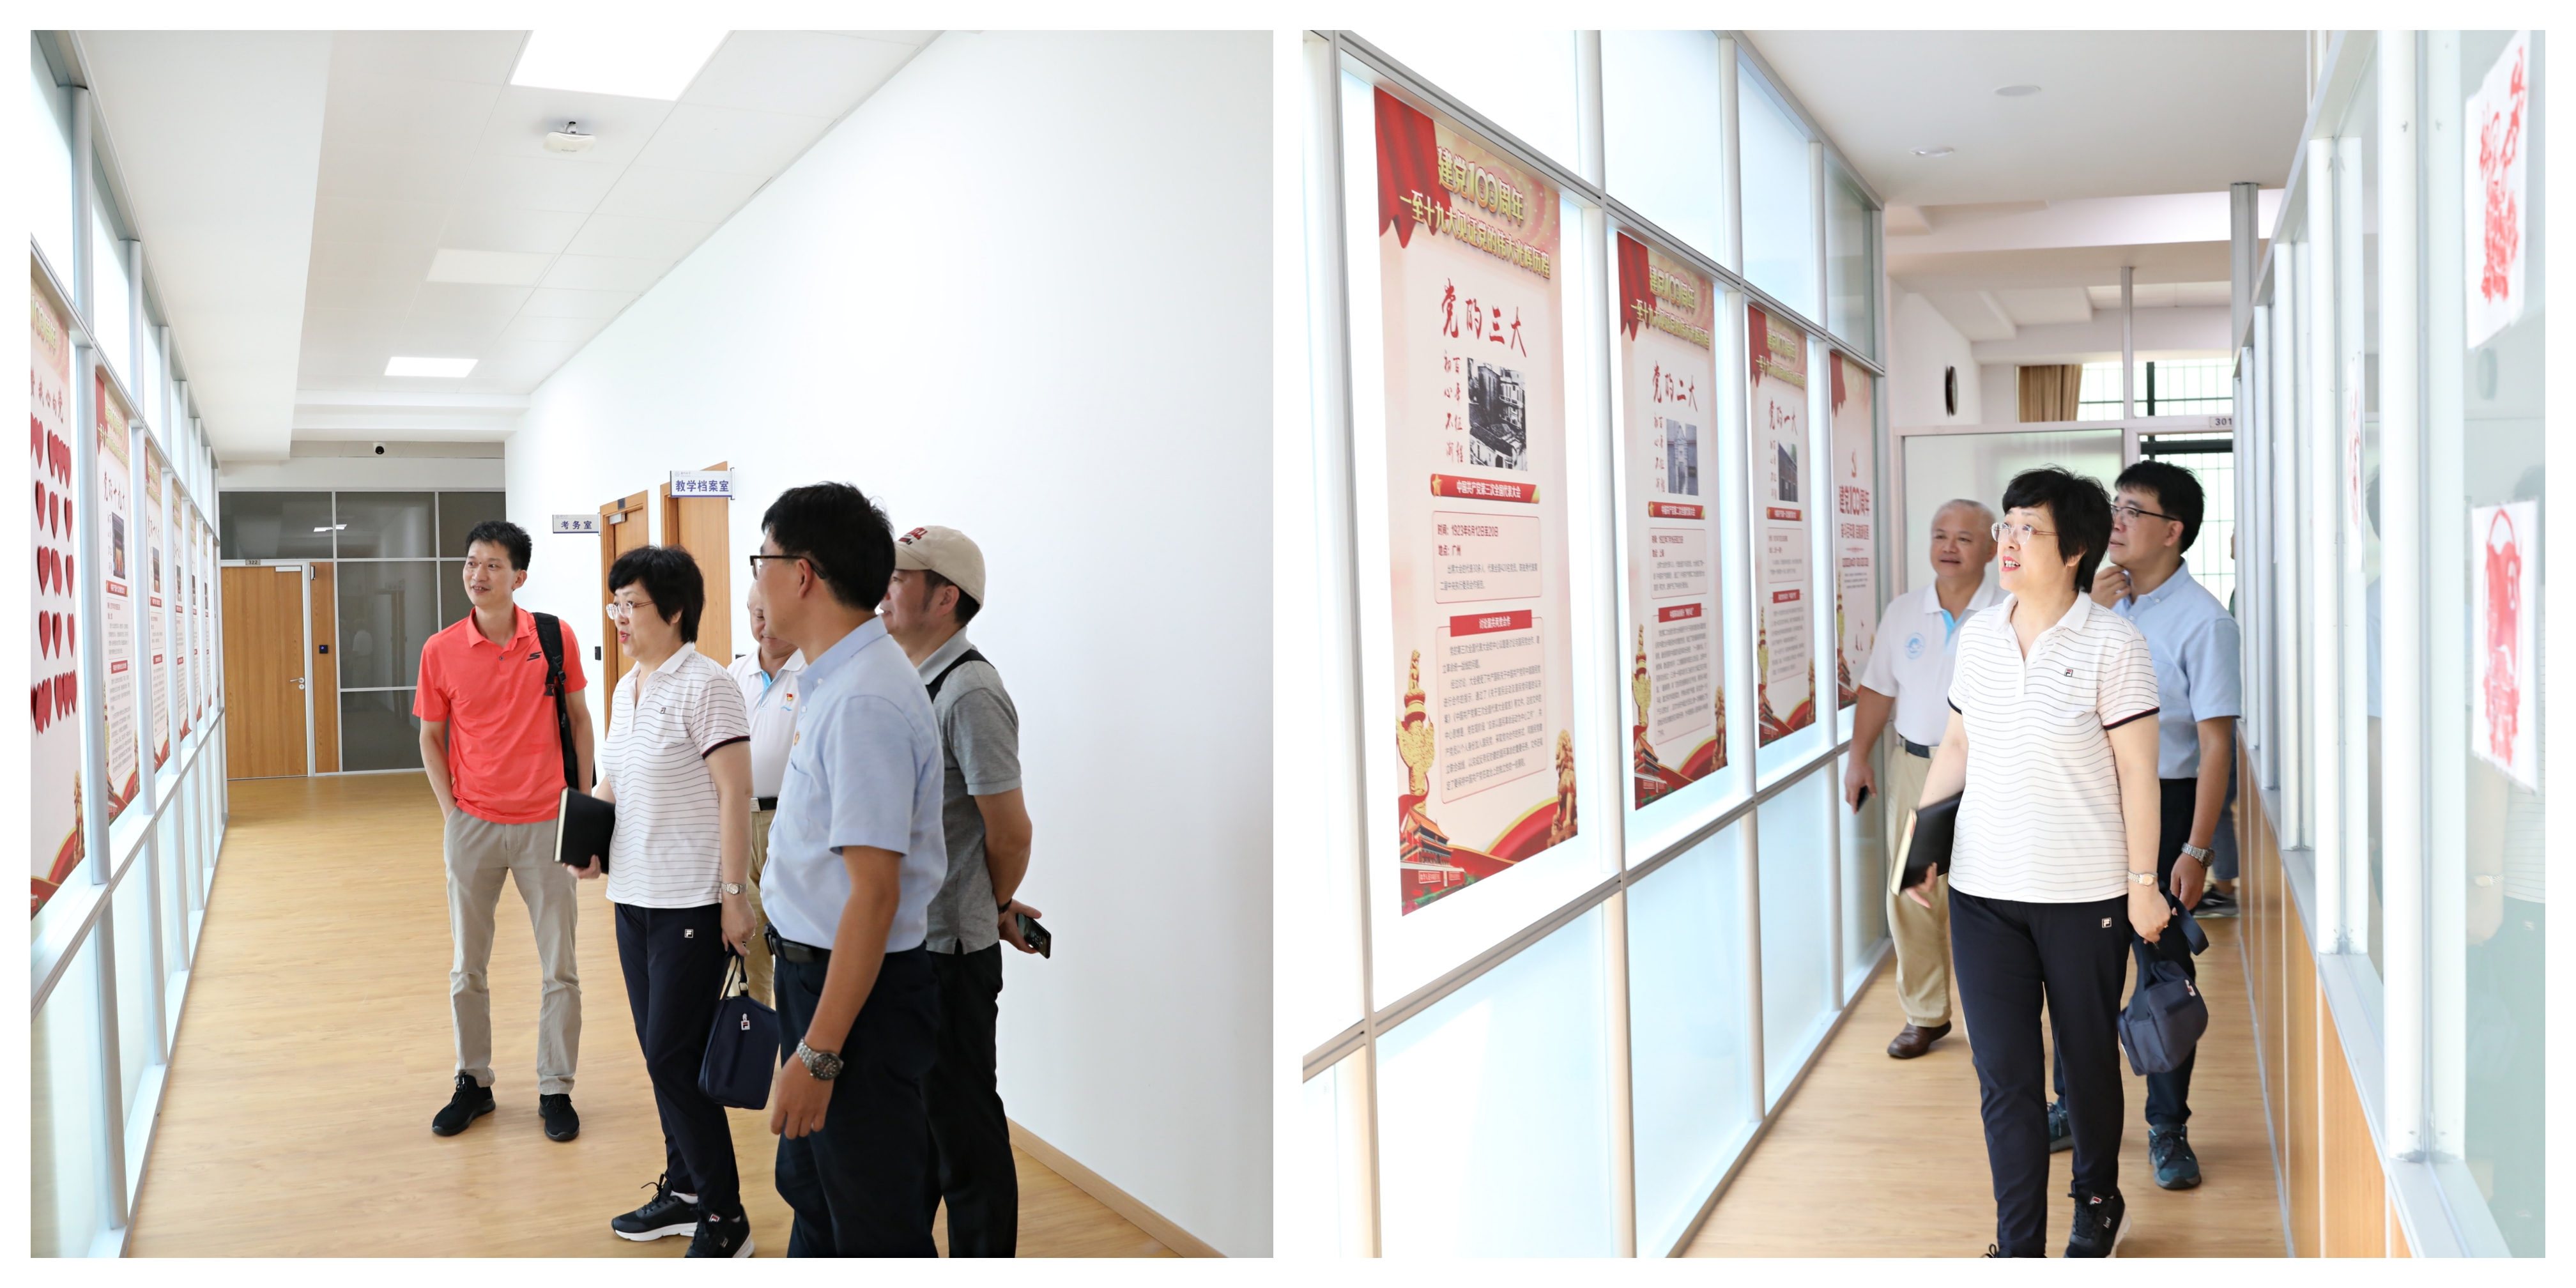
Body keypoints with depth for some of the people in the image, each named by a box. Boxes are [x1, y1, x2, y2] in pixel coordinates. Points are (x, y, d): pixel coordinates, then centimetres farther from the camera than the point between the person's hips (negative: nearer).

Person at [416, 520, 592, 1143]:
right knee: (467, 968, 11)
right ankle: (473, 1082, 27)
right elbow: (430, 737, 8)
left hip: (545, 823, -1)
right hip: (472, 825, 1)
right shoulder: (440, 651, -2)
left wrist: (586, 803, 2)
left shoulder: (556, 637, -4)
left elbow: (579, 719, 5)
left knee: (560, 967, 5)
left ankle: (555, 1090, 17)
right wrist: (450, 809, -2)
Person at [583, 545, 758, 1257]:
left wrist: (734, 893, -20)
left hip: (692, 903, -9)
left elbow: (735, 794, -17)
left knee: (674, 1057, -6)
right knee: (662, 1055, 15)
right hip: (634, 896, 9)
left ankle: (724, 1221, 6)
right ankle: (684, 1190, 30)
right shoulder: (627, 689, 13)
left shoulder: (706, 686, -14)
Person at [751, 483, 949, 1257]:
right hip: (810, 963, 10)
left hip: (859, 988, -10)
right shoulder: (832, 679, 6)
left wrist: (819, 1053, -26)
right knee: (810, 1191, 26)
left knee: (872, 1226, 6)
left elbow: (875, 893, -29)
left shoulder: (863, 701, -27)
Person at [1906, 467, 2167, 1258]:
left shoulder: (2112, 644, -9)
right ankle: (2019, 1246, 13)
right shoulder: (1977, 636, 5)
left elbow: (2136, 769, -8)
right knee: (2003, 1074, 3)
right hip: (1982, 891, 4)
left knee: (2088, 1063, 13)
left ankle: (2099, 1206, 38)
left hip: (2085, 895, -3)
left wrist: (2143, 882, -9)